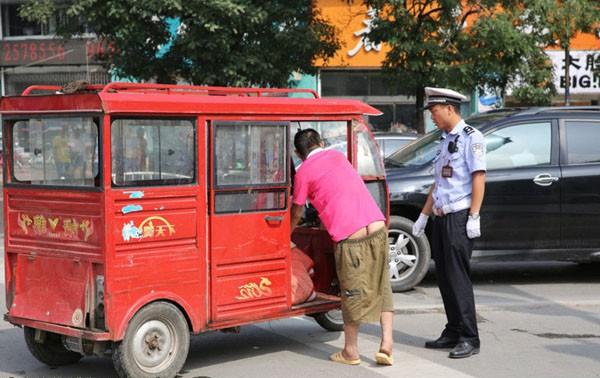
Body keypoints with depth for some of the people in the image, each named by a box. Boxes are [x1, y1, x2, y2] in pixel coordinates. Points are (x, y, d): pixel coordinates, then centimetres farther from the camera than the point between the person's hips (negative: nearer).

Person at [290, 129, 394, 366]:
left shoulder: (303, 172, 6)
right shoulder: (338, 156, 21)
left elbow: (297, 212, 18)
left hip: (350, 237, -4)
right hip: (377, 228, 4)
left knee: (353, 293, 7)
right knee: (381, 288, 14)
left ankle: (350, 352, 18)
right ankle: (386, 344, 9)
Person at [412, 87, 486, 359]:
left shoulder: (470, 137, -6)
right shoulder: (446, 140, 19)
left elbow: (479, 177, -13)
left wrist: (474, 217, -20)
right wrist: (423, 216, 22)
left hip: (459, 217, -9)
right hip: (441, 217, 9)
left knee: (458, 277, -9)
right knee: (444, 277, 10)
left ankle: (469, 338, -4)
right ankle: (453, 333, 17)